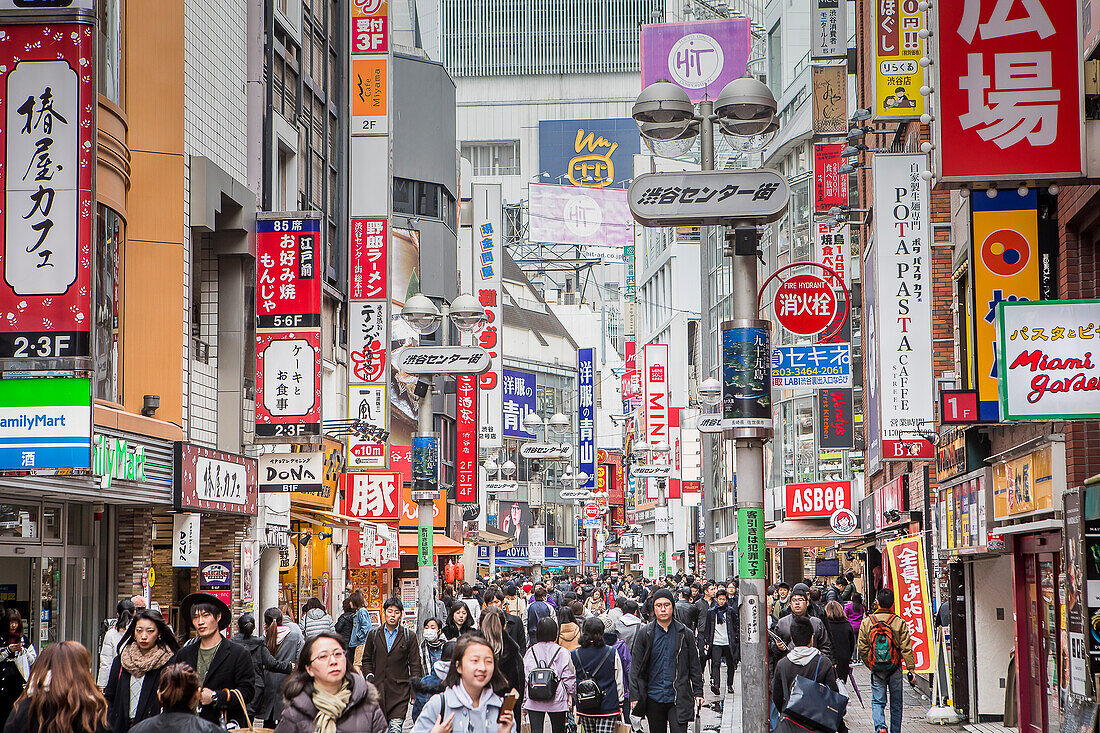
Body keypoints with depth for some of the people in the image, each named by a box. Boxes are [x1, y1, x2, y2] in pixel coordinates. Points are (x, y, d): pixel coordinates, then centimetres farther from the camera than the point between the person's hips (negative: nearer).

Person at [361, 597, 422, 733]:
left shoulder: (409, 636, 6)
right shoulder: (374, 634, 10)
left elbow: (415, 664, 6)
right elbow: (367, 659, 16)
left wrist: (414, 688, -3)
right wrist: (369, 676, 0)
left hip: (399, 688, -2)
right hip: (378, 686, 2)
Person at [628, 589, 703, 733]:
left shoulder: (684, 633, 3)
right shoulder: (644, 633, 2)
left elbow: (694, 666, 10)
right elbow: (635, 667, 3)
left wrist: (698, 692, 6)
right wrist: (634, 695, -3)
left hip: (678, 699, -1)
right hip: (653, 698, 1)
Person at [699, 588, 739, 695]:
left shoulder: (731, 611, 6)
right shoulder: (711, 612, 9)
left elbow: (737, 625, 9)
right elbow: (707, 629, 12)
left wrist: (737, 638, 2)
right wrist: (706, 642, 7)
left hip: (729, 642, 0)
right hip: (716, 643, 0)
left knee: (730, 664, 6)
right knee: (715, 663, -15)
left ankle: (729, 685, 20)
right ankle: (715, 684, -26)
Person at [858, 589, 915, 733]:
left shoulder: (867, 622, -3)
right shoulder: (899, 622, -6)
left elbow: (862, 649, 0)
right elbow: (906, 648, -8)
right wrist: (910, 670, -5)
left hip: (876, 668, 0)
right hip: (895, 667, 0)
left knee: (877, 701, 5)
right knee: (896, 703, 13)